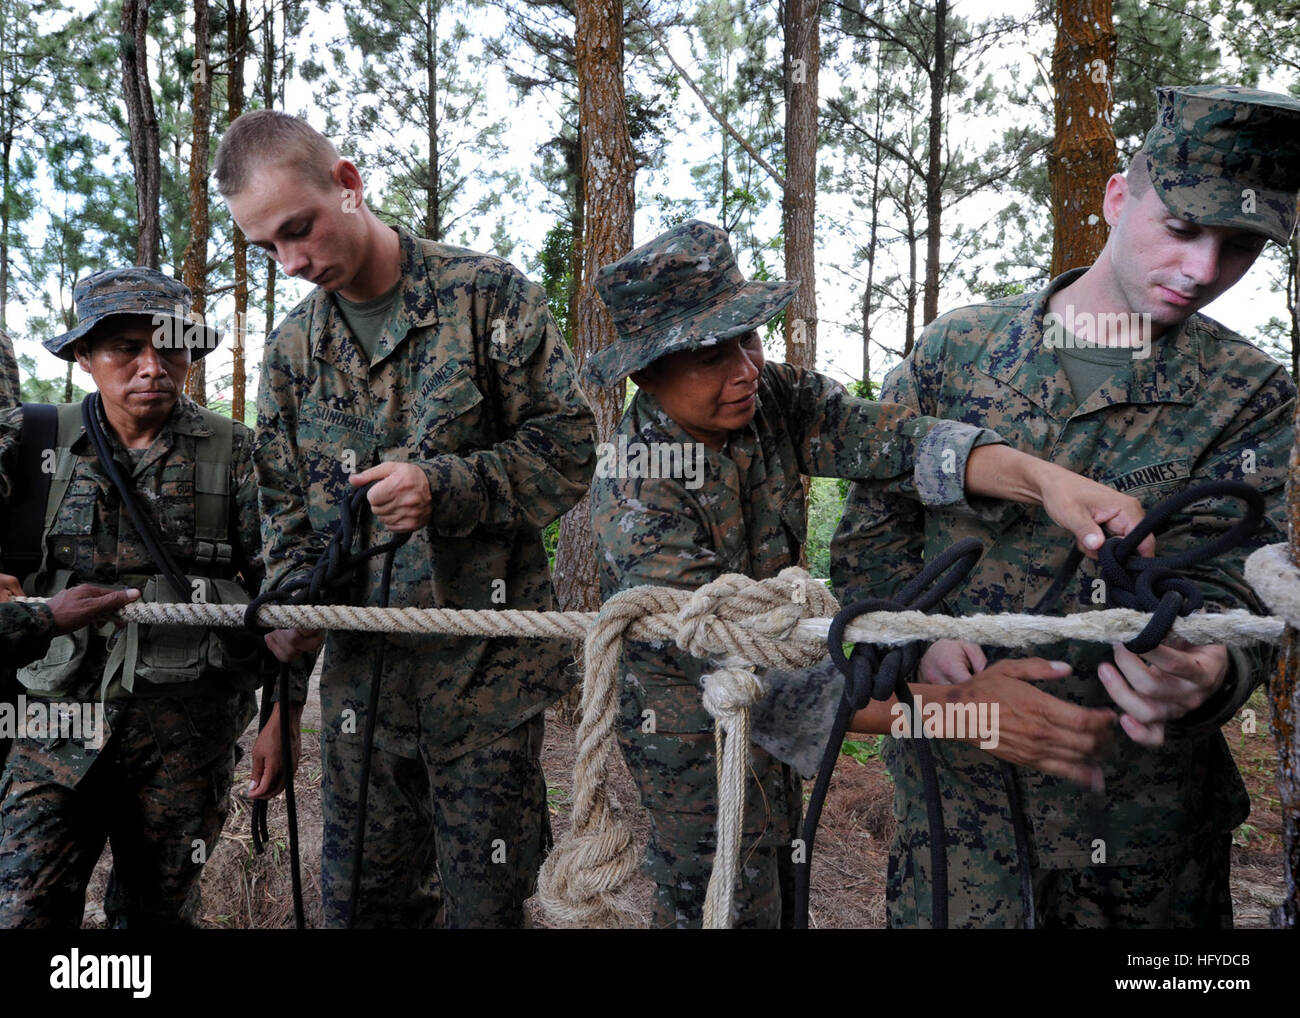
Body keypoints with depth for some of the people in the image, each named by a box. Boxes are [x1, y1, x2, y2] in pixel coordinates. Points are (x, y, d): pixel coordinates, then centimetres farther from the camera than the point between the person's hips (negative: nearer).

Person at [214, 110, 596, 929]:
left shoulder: (489, 294, -6)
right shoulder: (293, 347, 9)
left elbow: (569, 445, -8)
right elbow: (285, 502, 15)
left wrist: (444, 486, -21)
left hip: (486, 662, -4)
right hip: (361, 665, 5)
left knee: (485, 898, 8)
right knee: (360, 895, 15)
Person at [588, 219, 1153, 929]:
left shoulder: (773, 394, -14)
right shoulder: (633, 497, -32)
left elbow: (886, 439, -28)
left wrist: (1041, 477, -48)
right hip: (692, 725, -6)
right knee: (728, 904, 7)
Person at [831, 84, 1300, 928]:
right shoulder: (956, 350, -1)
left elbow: (1227, 588, -10)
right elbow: (870, 541, 0)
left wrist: (1205, 676, -33)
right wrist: (928, 647, -18)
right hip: (957, 787, 0)